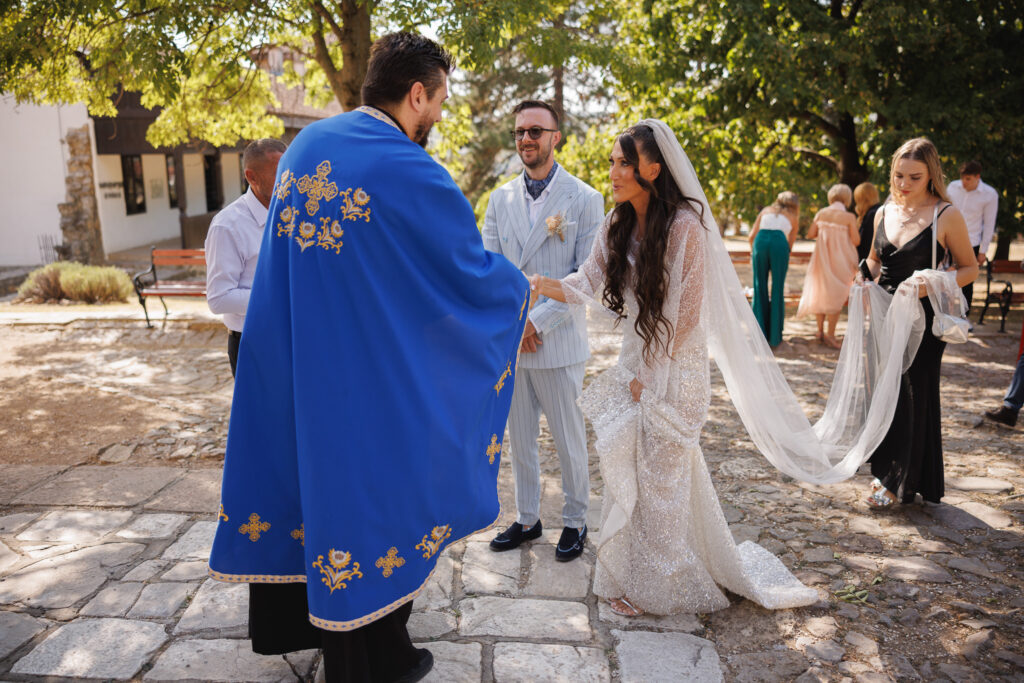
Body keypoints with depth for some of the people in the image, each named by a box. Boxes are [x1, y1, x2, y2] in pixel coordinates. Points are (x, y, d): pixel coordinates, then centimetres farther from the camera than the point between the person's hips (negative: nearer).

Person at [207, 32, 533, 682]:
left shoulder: (306, 144, 5)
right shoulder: (411, 173, -18)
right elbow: (473, 272, -8)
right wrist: (522, 286, 13)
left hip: (286, 360, 7)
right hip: (365, 378, -7)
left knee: (303, 477, 21)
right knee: (368, 490, 8)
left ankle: (285, 620, 42)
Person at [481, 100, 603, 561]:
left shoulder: (584, 199, -4)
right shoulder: (501, 198, 9)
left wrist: (539, 322, -15)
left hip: (558, 342, -4)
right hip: (507, 342, 4)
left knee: (568, 440, 8)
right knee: (519, 438, 14)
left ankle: (575, 522, 26)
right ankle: (527, 519, 30)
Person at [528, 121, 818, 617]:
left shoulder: (685, 227, -17)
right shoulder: (616, 225, 4)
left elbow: (688, 313, -16)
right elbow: (588, 281, 0)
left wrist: (651, 377, -12)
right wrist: (546, 285, -19)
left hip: (675, 368, -6)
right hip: (634, 362, 7)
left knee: (661, 476, 4)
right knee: (627, 471, 13)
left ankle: (660, 587, 25)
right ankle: (633, 574, 31)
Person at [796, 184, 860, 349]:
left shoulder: (821, 213, 0)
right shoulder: (849, 217, -11)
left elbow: (811, 234, 2)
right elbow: (856, 241, -11)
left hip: (822, 257, 4)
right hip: (839, 259, -4)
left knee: (820, 292, 16)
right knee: (836, 297, 3)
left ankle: (820, 331, 23)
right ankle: (830, 335, 3)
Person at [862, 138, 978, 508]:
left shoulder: (946, 215, -8)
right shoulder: (884, 213, 6)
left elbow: (970, 268, -4)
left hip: (923, 319, -5)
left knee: (916, 396, 2)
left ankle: (902, 483, 14)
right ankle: (886, 471, 26)